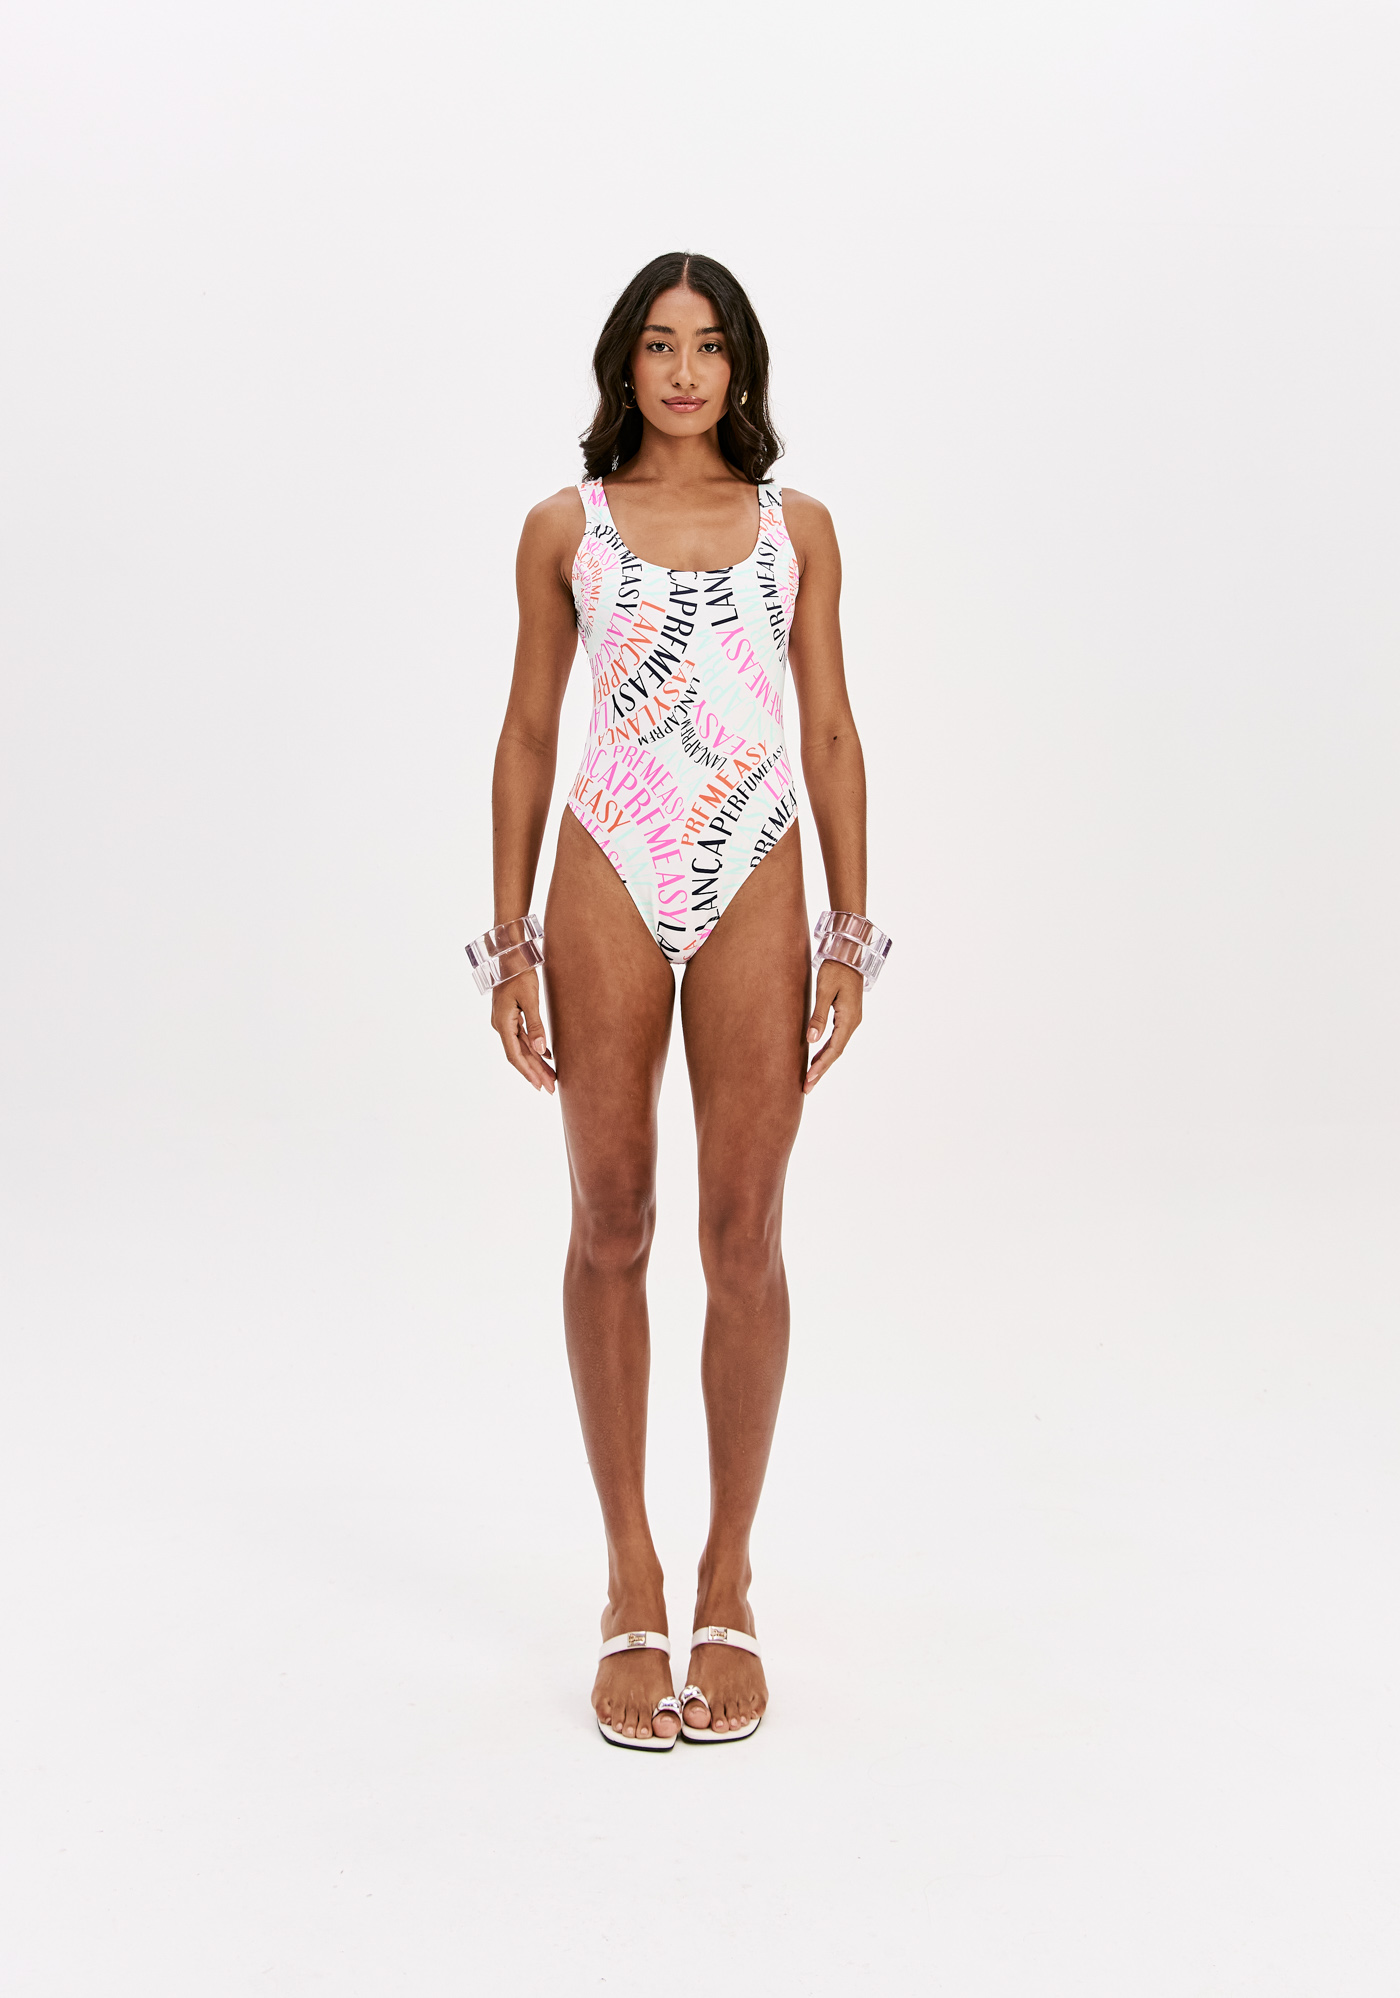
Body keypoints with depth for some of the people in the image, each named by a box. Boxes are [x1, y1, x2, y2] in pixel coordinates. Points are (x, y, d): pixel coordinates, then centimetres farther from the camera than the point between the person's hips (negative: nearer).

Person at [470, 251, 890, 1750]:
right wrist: (512, 941, 3)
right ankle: (631, 1583, 18)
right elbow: (528, 735, 9)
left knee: (744, 1236, 0)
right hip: (608, 883, 0)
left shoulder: (797, 527, 10)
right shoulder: (565, 526, 8)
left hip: (756, 888, 0)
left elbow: (831, 734, 8)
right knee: (611, 1223, 4)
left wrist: (849, 934, 1)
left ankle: (727, 1586, 16)